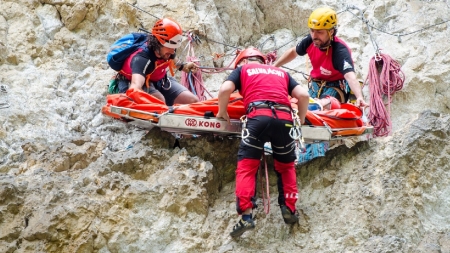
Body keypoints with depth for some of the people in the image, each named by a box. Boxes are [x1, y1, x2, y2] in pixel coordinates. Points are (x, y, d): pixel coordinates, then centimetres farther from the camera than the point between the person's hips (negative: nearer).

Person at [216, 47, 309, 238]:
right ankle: (289, 209, 16)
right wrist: (301, 120, 30)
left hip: (258, 117, -3)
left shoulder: (242, 69, 23)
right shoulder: (281, 72, 32)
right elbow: (303, 95, 18)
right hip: (284, 119, 3)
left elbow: (225, 89, 4)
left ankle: (246, 216, -13)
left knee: (246, 166, 1)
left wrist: (222, 112, 19)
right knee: (286, 166, 23)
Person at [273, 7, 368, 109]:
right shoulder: (310, 40, -15)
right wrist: (273, 66, 11)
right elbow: (293, 52, 8)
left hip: (336, 86, -6)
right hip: (316, 84, 6)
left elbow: (350, 76, -46)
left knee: (322, 107, -31)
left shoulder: (340, 51, -32)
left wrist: (359, 97, -64)